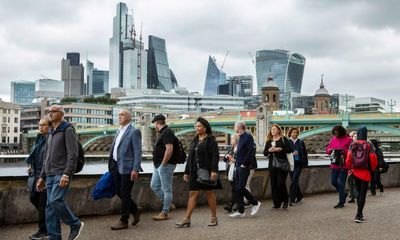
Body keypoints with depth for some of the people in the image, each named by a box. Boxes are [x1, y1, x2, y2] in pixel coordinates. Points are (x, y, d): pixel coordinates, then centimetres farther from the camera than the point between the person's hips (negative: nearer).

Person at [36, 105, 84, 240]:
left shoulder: (68, 130, -5)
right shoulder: (51, 133, 19)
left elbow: (73, 154, -14)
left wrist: (67, 174, -23)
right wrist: (42, 177, 19)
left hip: (62, 174, -8)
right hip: (50, 175, 8)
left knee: (55, 200, -20)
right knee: (50, 206, 3)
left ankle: (75, 224, -1)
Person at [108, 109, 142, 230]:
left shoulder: (134, 132, -9)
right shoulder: (119, 131, 16)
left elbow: (138, 151, -13)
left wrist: (135, 169, -19)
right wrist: (111, 166, 15)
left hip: (127, 167, -8)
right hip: (117, 166, 8)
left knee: (124, 194, -1)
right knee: (119, 192, 12)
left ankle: (124, 221, 9)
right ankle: (135, 211, 30)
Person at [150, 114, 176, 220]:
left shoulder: (167, 132, -15)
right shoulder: (163, 132, 17)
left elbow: (169, 149, -25)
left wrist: (163, 164, -22)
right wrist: (157, 163, 16)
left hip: (166, 165, -11)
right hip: (159, 165, 11)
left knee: (166, 189, -2)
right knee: (154, 185, 14)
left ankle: (164, 213, 4)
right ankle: (168, 204, 24)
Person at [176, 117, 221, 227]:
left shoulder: (211, 140, -6)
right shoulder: (194, 141, 15)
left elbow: (215, 156, -13)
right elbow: (190, 157, 18)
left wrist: (214, 171, -22)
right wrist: (186, 172, 16)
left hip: (206, 172, -6)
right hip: (195, 172, 6)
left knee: (209, 193, 4)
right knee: (192, 194, 2)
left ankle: (214, 218, 17)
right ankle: (187, 219, 1)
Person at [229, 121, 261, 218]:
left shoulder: (248, 137, -9)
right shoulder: (240, 138, 18)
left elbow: (251, 152, -18)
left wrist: (244, 164, -18)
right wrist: (236, 164, 13)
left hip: (244, 167, -9)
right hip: (238, 167, 9)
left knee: (240, 188, -11)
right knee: (237, 189, 6)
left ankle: (255, 203, 7)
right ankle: (240, 211, 11)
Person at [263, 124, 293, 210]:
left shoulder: (283, 139, 2)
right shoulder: (269, 141, 14)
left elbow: (290, 149, -6)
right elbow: (265, 153, 12)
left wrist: (280, 149, -18)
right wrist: (269, 150, -9)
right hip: (272, 165, 4)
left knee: (281, 184, -9)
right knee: (273, 185, 3)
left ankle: (285, 202, 10)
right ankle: (276, 204, 11)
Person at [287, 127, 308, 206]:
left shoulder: (301, 142, 4)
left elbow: (305, 154, 7)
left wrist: (305, 164, 5)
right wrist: (292, 154, -16)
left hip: (299, 164, -2)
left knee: (294, 180, -12)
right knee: (294, 181, 10)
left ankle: (292, 199, -10)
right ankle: (299, 196, 29)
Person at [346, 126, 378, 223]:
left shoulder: (352, 145, -3)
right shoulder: (368, 145, -8)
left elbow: (348, 159, -9)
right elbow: (374, 159, -11)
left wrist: (350, 168, 9)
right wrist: (372, 169, 8)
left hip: (355, 172, 3)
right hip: (365, 172, -3)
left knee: (359, 193, 18)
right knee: (362, 195, 2)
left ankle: (360, 214, 23)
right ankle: (359, 215, -2)